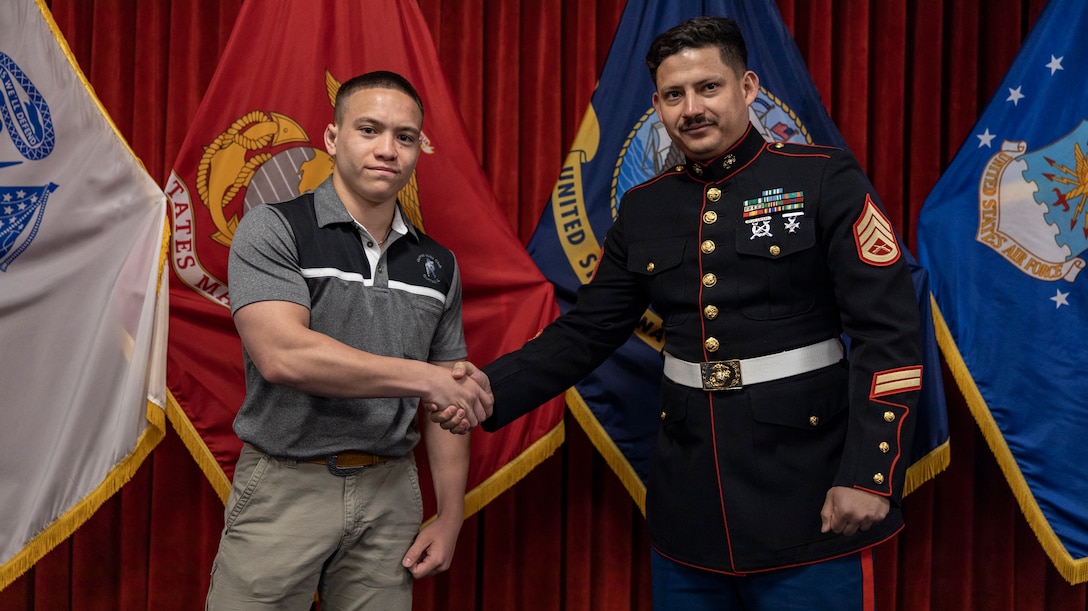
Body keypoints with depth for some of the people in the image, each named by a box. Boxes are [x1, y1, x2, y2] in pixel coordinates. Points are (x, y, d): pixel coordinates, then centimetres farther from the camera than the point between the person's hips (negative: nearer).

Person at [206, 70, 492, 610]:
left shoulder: (437, 265, 8)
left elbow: (451, 400, 12)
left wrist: (450, 516, 5)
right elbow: (282, 355, -22)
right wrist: (422, 377, -18)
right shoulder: (273, 230, -6)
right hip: (285, 487, -3)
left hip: (389, 494, 4)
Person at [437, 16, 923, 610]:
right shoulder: (643, 208, 7)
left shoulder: (824, 180, -6)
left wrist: (869, 473, -17)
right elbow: (587, 330, 9)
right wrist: (494, 388, -6)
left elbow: (888, 332, -10)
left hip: (809, 500, -4)